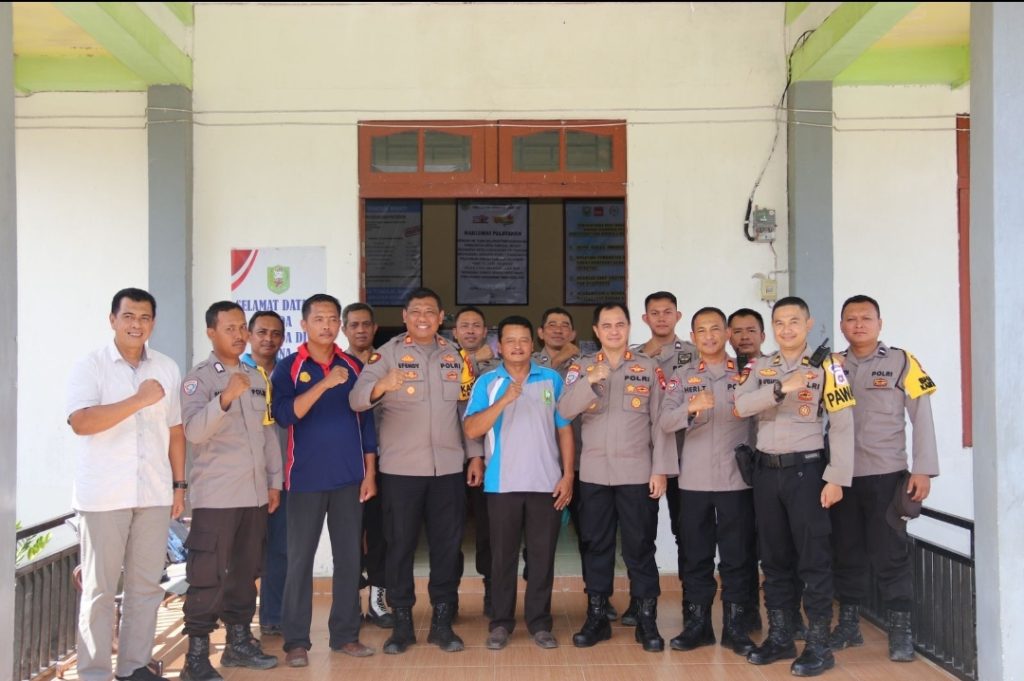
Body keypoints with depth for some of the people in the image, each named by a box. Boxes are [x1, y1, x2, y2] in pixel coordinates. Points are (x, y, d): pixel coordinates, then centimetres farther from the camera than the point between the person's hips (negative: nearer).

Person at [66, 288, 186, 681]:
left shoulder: (167, 369, 10)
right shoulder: (90, 366, -3)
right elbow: (80, 422, -17)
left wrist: (179, 484, 10)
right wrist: (139, 401, -21)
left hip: (154, 493, 4)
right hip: (104, 495, -4)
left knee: (146, 584, 9)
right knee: (99, 588, 2)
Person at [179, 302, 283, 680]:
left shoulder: (256, 378, 14)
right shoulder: (199, 377, -5)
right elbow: (194, 430, -20)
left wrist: (274, 482, 13)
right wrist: (226, 398, -35)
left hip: (254, 494, 6)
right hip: (215, 495, -6)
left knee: (245, 572, 13)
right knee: (208, 576, -4)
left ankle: (239, 642, 24)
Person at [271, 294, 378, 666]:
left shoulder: (354, 367, 8)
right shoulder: (288, 367, 0)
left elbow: (366, 421, 9)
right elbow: (284, 415, -15)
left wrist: (370, 473, 4)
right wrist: (324, 384, -24)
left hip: (349, 477, 3)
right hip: (306, 478, -3)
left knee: (349, 556, 7)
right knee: (300, 559, 1)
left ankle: (346, 634, 17)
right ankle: (296, 640, 8)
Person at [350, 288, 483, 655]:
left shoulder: (455, 355, 8)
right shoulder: (386, 354, -4)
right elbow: (356, 399, -19)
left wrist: (476, 455, 6)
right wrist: (381, 387, -40)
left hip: (449, 467, 3)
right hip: (401, 468, -3)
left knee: (447, 544, 7)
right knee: (400, 544, 5)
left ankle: (442, 621, 19)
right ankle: (402, 623, 17)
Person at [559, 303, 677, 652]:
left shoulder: (649, 368, 4)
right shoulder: (581, 368, 6)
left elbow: (660, 421, 1)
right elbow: (565, 411, -8)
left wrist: (661, 470, -5)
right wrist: (590, 381, -24)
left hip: (637, 472, -1)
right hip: (594, 472, 1)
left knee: (640, 546, 2)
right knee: (596, 545, 8)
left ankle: (647, 620, 11)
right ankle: (597, 617, 18)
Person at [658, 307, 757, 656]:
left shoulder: (746, 373, 4)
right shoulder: (681, 377, 6)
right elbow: (664, 422, -6)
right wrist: (690, 408, -25)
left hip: (737, 478, -1)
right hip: (694, 479, 1)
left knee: (737, 555, 4)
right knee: (696, 555, 7)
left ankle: (735, 626, 15)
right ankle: (696, 624, 17)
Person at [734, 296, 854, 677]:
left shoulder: (826, 367, -5)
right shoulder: (761, 367, 8)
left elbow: (842, 426, -8)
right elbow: (741, 406, -9)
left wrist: (836, 478, -13)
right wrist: (781, 388, -23)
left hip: (805, 469, -5)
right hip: (766, 470, 5)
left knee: (813, 557, -1)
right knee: (773, 557, 11)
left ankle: (818, 645, 7)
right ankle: (779, 637, 22)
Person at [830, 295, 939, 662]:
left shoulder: (902, 362, -2)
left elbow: (922, 418, -4)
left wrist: (923, 470, -9)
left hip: (887, 475, -3)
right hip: (841, 476, 3)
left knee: (891, 554, 1)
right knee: (845, 553, 11)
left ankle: (901, 630, 11)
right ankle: (849, 624, 24)